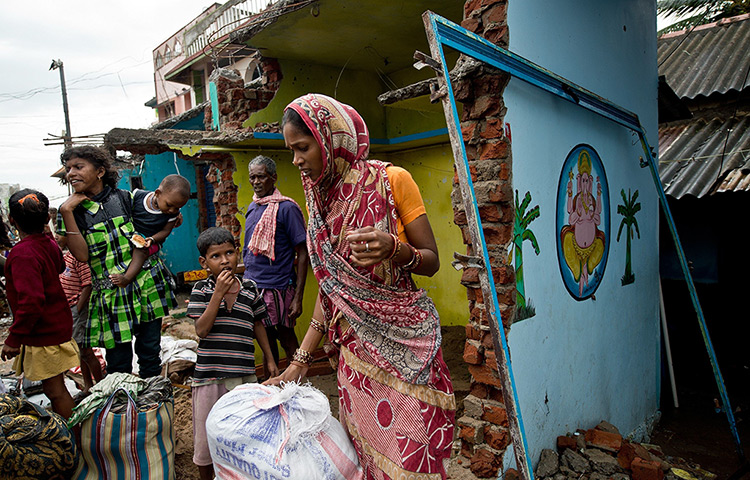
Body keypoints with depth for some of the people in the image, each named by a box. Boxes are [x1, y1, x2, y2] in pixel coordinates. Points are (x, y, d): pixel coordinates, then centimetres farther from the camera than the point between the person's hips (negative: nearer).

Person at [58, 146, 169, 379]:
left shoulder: (125, 197, 4)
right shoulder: (73, 210, 3)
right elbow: (82, 255, -11)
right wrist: (66, 213, -13)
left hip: (144, 287, 1)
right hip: (110, 296, 0)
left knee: (150, 353, 9)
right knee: (118, 362, 2)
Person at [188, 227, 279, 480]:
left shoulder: (250, 288, 2)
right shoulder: (202, 290, -5)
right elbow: (201, 330, -15)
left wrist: (269, 359, 16)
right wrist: (219, 293, -20)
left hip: (244, 373, 2)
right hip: (210, 374, -1)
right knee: (207, 433, 13)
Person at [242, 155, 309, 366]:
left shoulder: (286, 208, -10)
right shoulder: (252, 208, 12)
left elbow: (303, 254, -12)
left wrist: (298, 297, -16)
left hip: (278, 287, -6)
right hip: (252, 285, 7)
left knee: (287, 338, 4)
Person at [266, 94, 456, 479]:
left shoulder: (391, 180, -9)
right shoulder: (319, 200, 6)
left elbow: (432, 262, -5)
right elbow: (329, 288, 7)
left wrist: (395, 249, -27)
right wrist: (300, 360, 4)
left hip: (404, 340, -4)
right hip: (354, 345, 4)